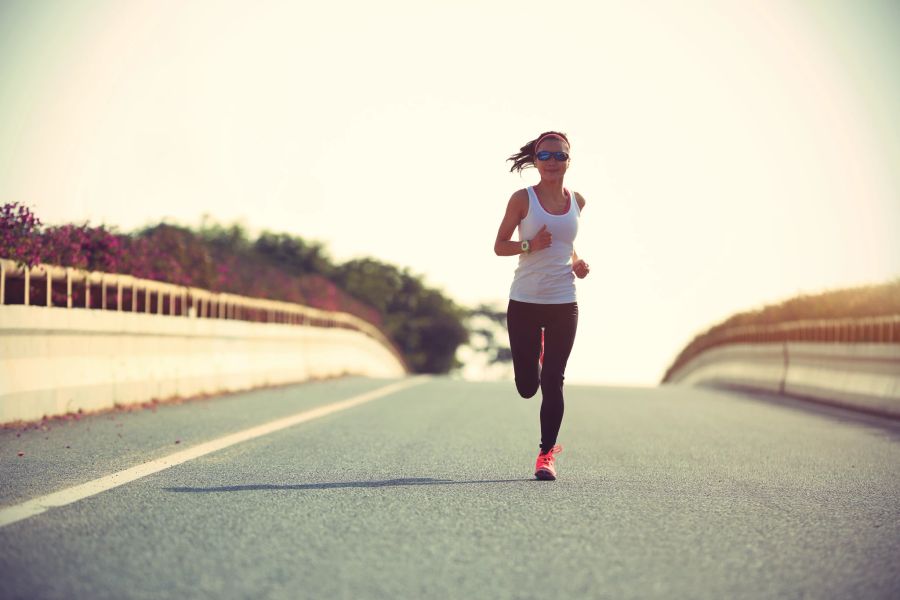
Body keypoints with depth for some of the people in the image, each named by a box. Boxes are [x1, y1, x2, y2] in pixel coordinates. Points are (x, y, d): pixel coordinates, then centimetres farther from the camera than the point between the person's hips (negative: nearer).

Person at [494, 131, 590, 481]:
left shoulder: (576, 202, 6)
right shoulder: (523, 199, -4)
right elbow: (499, 246, -1)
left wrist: (576, 263, 4)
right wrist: (530, 246, -19)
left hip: (563, 304, 2)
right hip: (524, 303, -2)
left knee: (553, 383, -2)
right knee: (527, 387, 3)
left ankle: (546, 454, 8)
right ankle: (537, 353, 40)